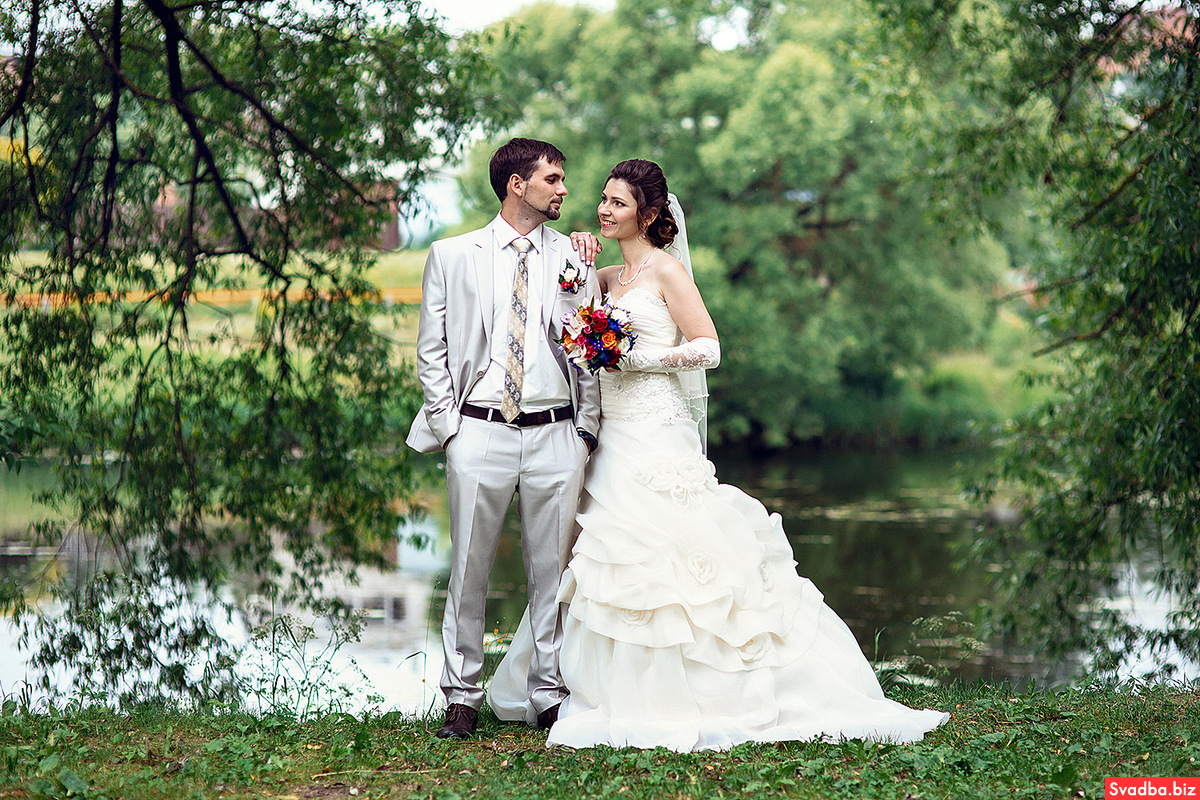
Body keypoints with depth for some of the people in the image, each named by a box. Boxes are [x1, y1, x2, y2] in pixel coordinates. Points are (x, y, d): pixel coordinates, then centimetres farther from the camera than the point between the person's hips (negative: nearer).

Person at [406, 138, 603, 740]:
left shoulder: (574, 258, 10)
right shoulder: (452, 256, 6)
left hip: (556, 435, 2)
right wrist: (449, 425, -2)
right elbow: (430, 350, 6)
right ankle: (462, 698, 13)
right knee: (469, 570, 2)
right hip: (479, 434, -1)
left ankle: (552, 695, 14)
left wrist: (587, 428, 5)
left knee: (554, 571, 4)